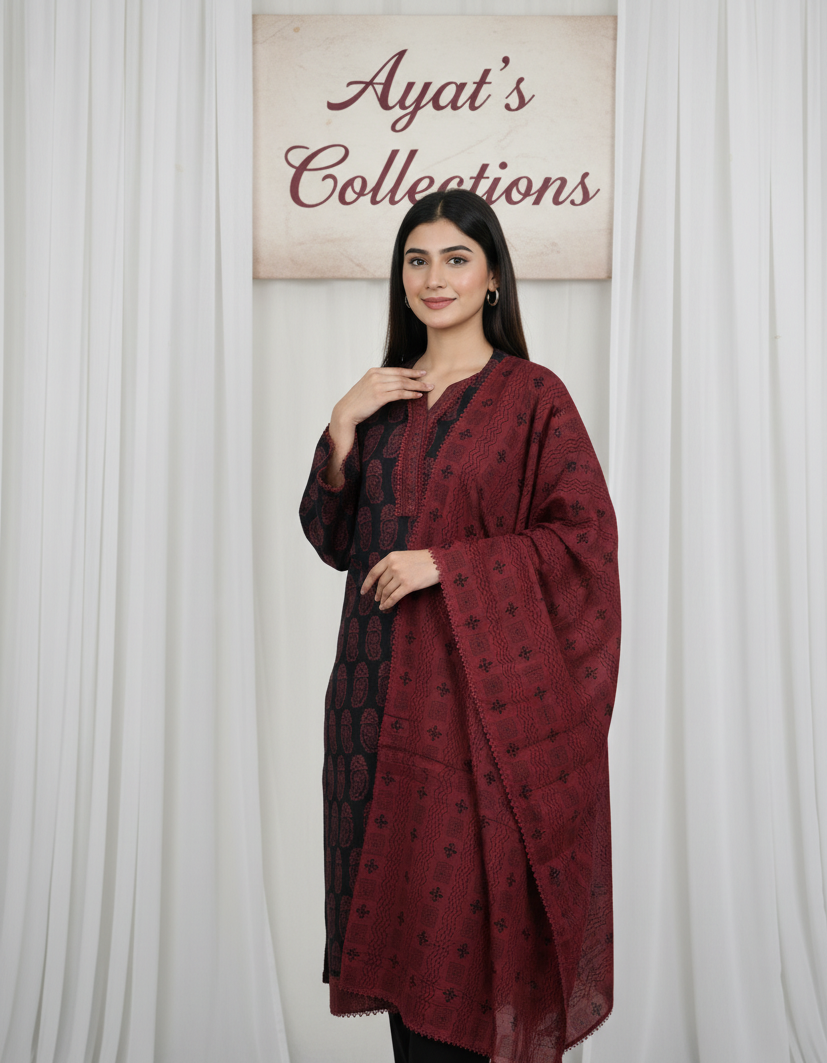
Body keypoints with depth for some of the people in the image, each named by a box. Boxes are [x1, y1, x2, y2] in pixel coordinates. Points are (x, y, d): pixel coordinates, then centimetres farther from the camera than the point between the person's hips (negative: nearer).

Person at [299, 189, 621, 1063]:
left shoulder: (532, 395, -4)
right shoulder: (381, 395, 11)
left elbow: (587, 534, -10)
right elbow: (332, 539, 9)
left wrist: (446, 563, -16)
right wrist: (342, 427, -5)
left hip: (478, 684, -5)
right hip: (380, 683, 5)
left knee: (460, 893, 0)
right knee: (391, 884, 13)